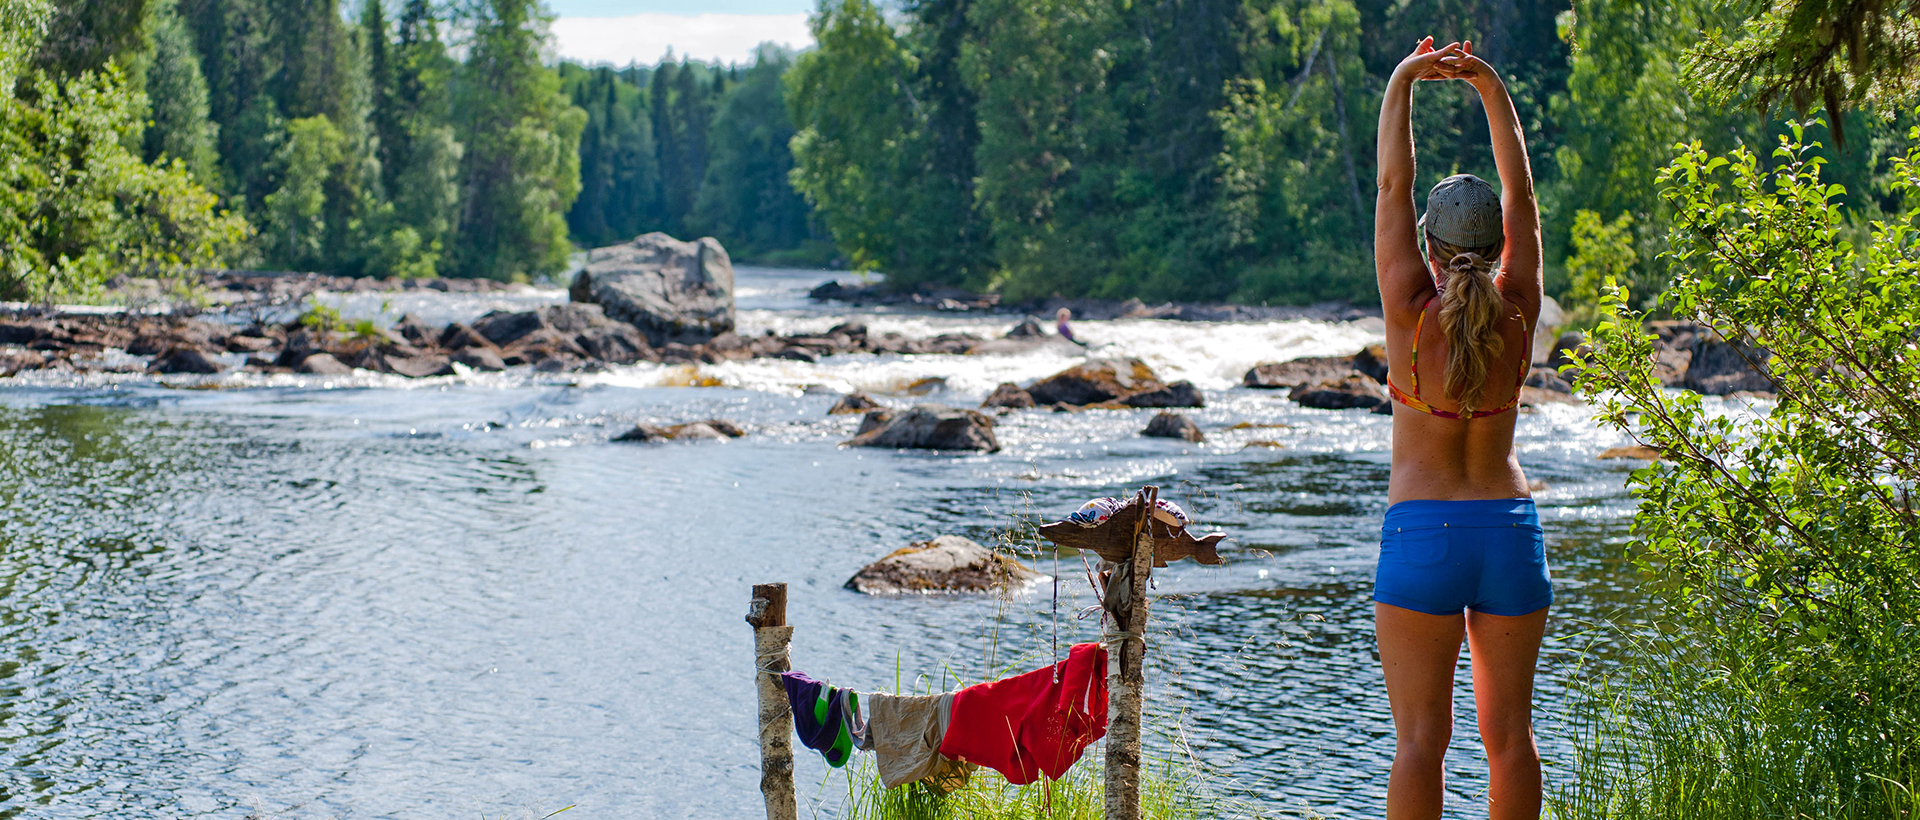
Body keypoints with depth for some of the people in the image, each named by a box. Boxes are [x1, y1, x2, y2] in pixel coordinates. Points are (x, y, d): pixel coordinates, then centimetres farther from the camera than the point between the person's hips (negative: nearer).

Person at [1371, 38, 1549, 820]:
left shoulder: (1411, 313, -8)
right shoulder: (1518, 315, -2)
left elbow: (1391, 187, -3)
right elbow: (1521, 195, 4)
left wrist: (1403, 79, 2)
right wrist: (1492, 88, 3)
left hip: (1420, 533, -3)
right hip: (1510, 528, 3)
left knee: (1421, 736, -2)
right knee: (1509, 732, 9)